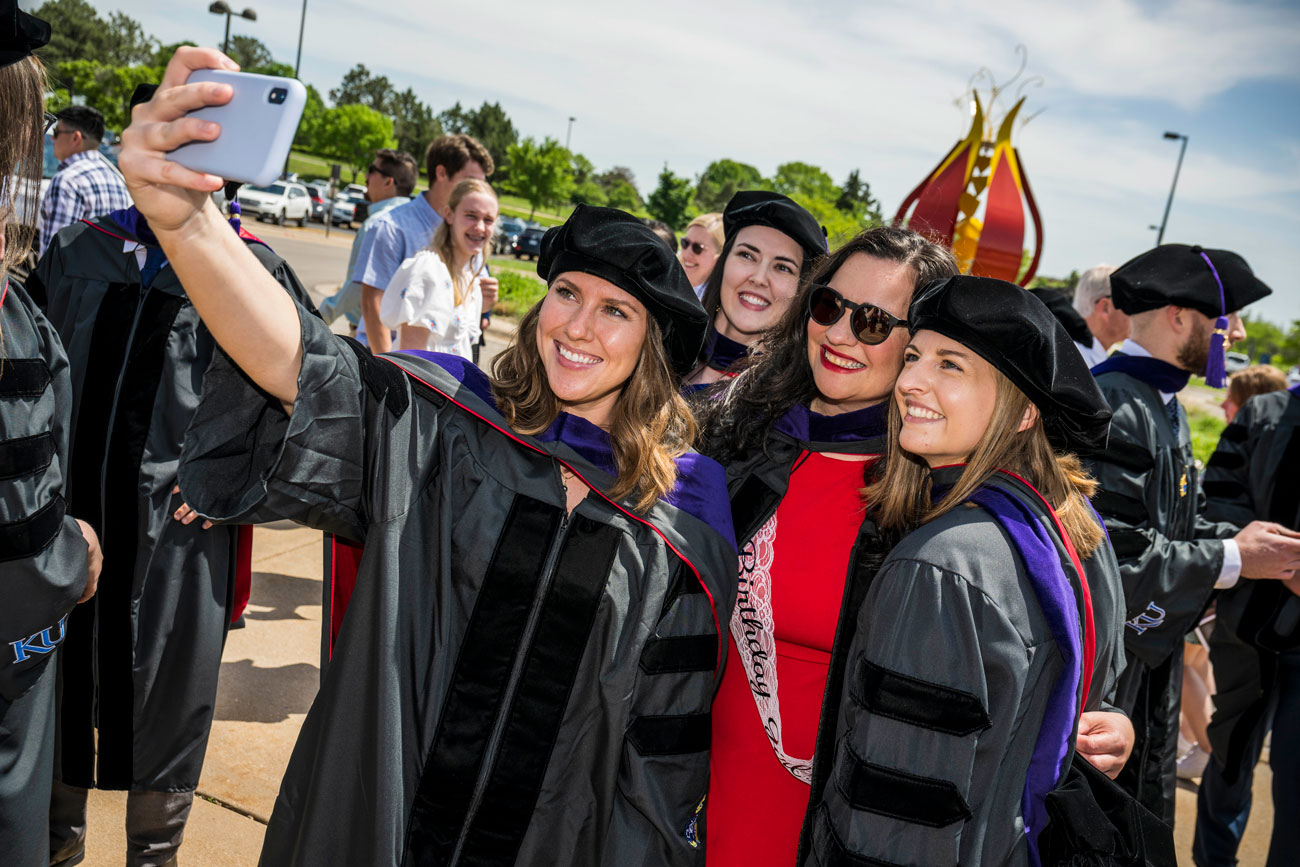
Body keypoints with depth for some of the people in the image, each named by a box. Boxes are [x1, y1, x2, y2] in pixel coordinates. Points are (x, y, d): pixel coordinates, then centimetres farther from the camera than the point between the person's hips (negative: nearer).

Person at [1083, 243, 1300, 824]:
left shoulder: (1162, 404, 11)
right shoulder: (1113, 408, -23)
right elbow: (1111, 553, -28)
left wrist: (1244, 539, -3)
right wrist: (1230, 560, -17)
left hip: (1149, 656, 10)